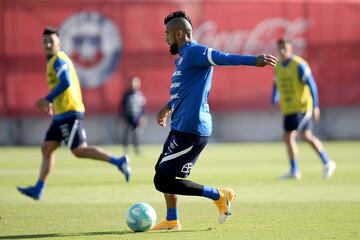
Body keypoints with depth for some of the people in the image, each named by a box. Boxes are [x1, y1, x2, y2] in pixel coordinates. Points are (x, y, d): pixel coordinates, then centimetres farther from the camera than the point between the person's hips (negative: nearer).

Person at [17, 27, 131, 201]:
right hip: (62, 114, 10)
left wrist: (48, 100, -17)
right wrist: (52, 103, 20)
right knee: (47, 148, 9)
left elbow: (66, 83, -25)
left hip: (69, 113, -10)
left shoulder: (58, 60, -11)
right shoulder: (56, 60, 19)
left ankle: (118, 162, -12)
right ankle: (38, 189, 10)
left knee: (79, 150, -12)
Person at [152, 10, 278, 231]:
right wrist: (169, 106, 46)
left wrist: (253, 60, -43)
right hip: (181, 127, 11)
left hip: (191, 130, -11)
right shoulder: (184, 56, 19)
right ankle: (172, 220, 31)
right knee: (162, 171, 22)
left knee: (163, 181, -11)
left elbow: (223, 58, -29)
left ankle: (219, 196, -4)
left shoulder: (193, 52, -13)